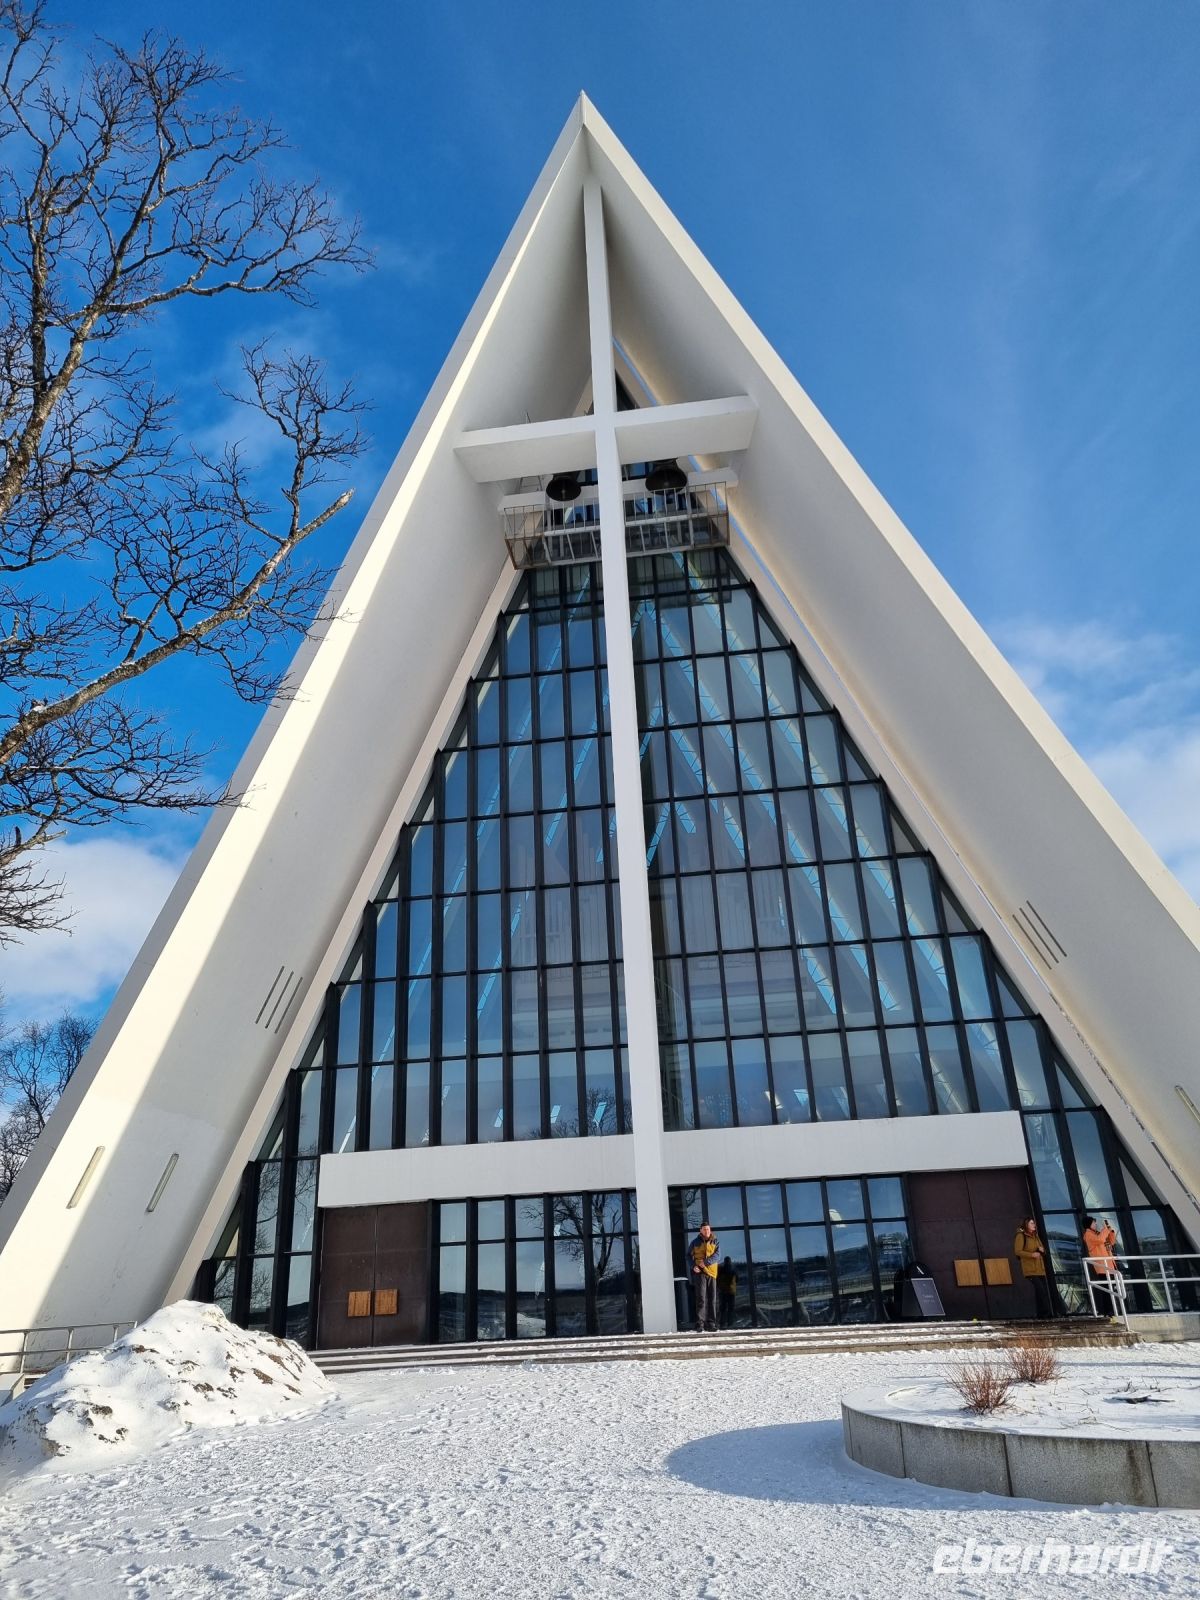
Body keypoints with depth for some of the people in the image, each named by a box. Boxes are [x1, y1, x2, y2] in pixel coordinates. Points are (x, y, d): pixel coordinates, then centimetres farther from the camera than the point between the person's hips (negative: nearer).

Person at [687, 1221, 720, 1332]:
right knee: (701, 1298, -10)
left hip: (711, 1272, 2)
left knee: (712, 1299, 5)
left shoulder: (715, 1242, 7)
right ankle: (700, 1324, -9)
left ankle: (711, 1324, 12)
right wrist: (693, 1266, -7)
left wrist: (706, 1262, -19)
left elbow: (716, 1255, -6)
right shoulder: (695, 1242, 6)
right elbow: (689, 1255, 10)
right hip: (700, 1272, -2)